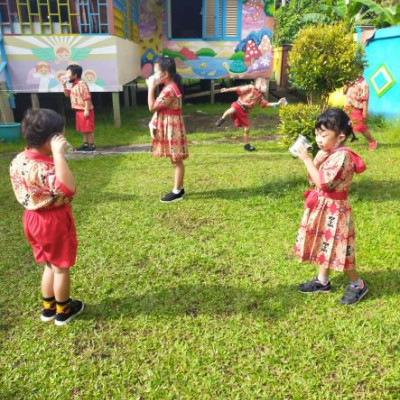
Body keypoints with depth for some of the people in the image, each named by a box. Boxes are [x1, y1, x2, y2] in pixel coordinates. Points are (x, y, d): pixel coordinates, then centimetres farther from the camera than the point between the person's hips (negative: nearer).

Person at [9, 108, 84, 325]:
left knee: (50, 265, 25)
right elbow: (68, 188, -46)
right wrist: (58, 154, -44)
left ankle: (48, 307, 40)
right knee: (61, 268, 13)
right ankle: (63, 310, 32)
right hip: (54, 221, -8)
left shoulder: (19, 159, -3)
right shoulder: (42, 168, -32)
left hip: (33, 218, 9)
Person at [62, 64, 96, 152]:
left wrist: (87, 110, -24)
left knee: (89, 129, -3)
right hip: (79, 110, 10)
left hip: (85, 110, -10)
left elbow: (87, 97, -22)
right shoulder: (73, 85, 13)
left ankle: (92, 145, 2)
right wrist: (64, 86, 8)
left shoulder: (82, 84, -18)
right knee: (83, 129, 15)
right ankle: (85, 144, 24)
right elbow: (68, 94, 24)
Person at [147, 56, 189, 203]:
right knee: (176, 161, 16)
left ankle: (177, 192, 9)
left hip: (172, 128, -10)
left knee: (176, 161, 0)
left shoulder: (169, 90, -22)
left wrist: (151, 88, -14)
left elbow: (152, 107, -19)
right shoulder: (171, 86, 11)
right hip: (169, 128, 10)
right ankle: (179, 188, 26)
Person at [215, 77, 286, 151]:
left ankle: (247, 145, 22)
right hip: (238, 105, -6)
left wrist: (277, 103, 10)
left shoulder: (260, 96, 15)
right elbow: (238, 88, -7)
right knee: (232, 110, -44)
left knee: (247, 129, 7)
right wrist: (226, 89, -11)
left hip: (244, 111, 6)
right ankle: (222, 119, -20)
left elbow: (266, 103, 16)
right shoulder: (250, 88, -4)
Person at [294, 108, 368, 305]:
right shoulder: (328, 153, 6)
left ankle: (358, 285, 22)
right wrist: (316, 161, -9)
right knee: (324, 244, 18)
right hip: (322, 207, 9)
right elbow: (313, 180, 7)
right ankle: (322, 280, 33)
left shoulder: (341, 155, -22)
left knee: (338, 248, 2)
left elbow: (322, 183, -28)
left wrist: (307, 160, -24)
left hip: (334, 209, -9)